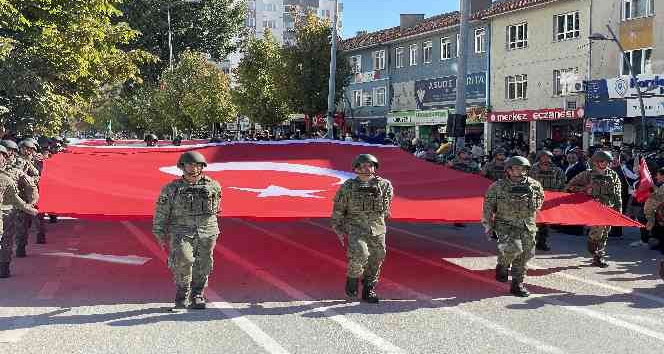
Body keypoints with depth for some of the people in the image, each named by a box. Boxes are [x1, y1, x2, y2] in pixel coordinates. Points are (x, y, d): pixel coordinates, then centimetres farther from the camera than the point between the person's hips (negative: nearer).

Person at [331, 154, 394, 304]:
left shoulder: (384, 185, 1)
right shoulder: (348, 186, -2)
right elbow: (338, 209, 5)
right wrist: (338, 229, 0)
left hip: (377, 229, 3)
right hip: (355, 228, -3)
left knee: (375, 261, 7)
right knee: (360, 255, -24)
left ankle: (368, 292, 24)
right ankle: (352, 280, 2)